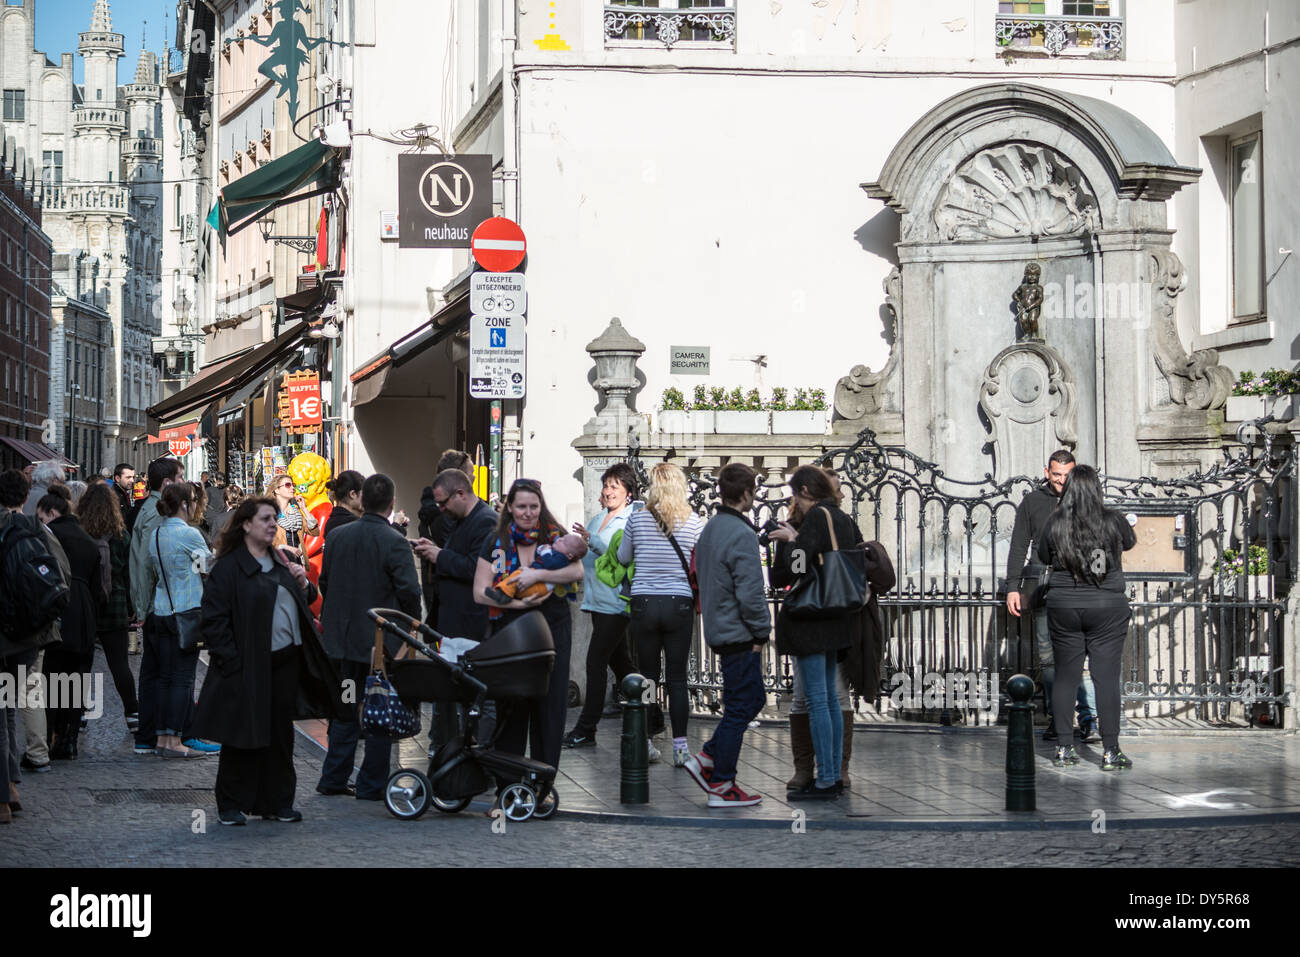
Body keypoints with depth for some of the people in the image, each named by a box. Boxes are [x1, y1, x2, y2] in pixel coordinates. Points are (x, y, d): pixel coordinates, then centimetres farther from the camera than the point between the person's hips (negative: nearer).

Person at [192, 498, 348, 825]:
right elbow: (213, 620, -11)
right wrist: (231, 661, -16)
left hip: (286, 663, 7)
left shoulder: (281, 563, 15)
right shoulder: (228, 567, -8)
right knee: (243, 737, 0)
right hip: (247, 668, -7)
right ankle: (232, 805, 11)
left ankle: (276, 801, 19)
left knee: (280, 734, 11)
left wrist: (303, 585, 2)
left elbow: (304, 603, 24)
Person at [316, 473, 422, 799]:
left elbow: (324, 583, 10)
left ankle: (333, 778, 20)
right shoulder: (394, 542, -16)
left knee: (346, 709, 17)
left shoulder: (337, 536, 1)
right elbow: (409, 591, -19)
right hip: (382, 639, -5)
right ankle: (371, 785, 8)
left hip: (342, 637, 5)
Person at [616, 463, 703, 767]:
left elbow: (623, 557, 11)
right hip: (679, 604, 0)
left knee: (647, 675, 10)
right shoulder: (693, 522, -3)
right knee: (677, 678, 4)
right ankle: (680, 745, 1)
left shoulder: (637, 519, -2)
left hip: (643, 603, 0)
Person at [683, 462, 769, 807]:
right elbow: (750, 593, -22)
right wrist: (762, 631, -9)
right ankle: (721, 787, 3)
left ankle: (706, 759, 16)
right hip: (739, 635, -9)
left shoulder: (710, 529, 11)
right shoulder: (741, 535, -18)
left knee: (753, 699, 19)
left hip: (719, 632, 9)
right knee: (739, 708, -2)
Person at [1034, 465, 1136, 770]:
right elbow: (1130, 542, 16)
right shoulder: (1113, 521, -6)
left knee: (1065, 677, 8)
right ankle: (1110, 751, 0)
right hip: (1107, 607, -2)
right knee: (1107, 678, 0)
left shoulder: (1055, 523, -4)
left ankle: (1063, 749, 10)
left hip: (1063, 607, 2)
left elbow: (1042, 558, 11)